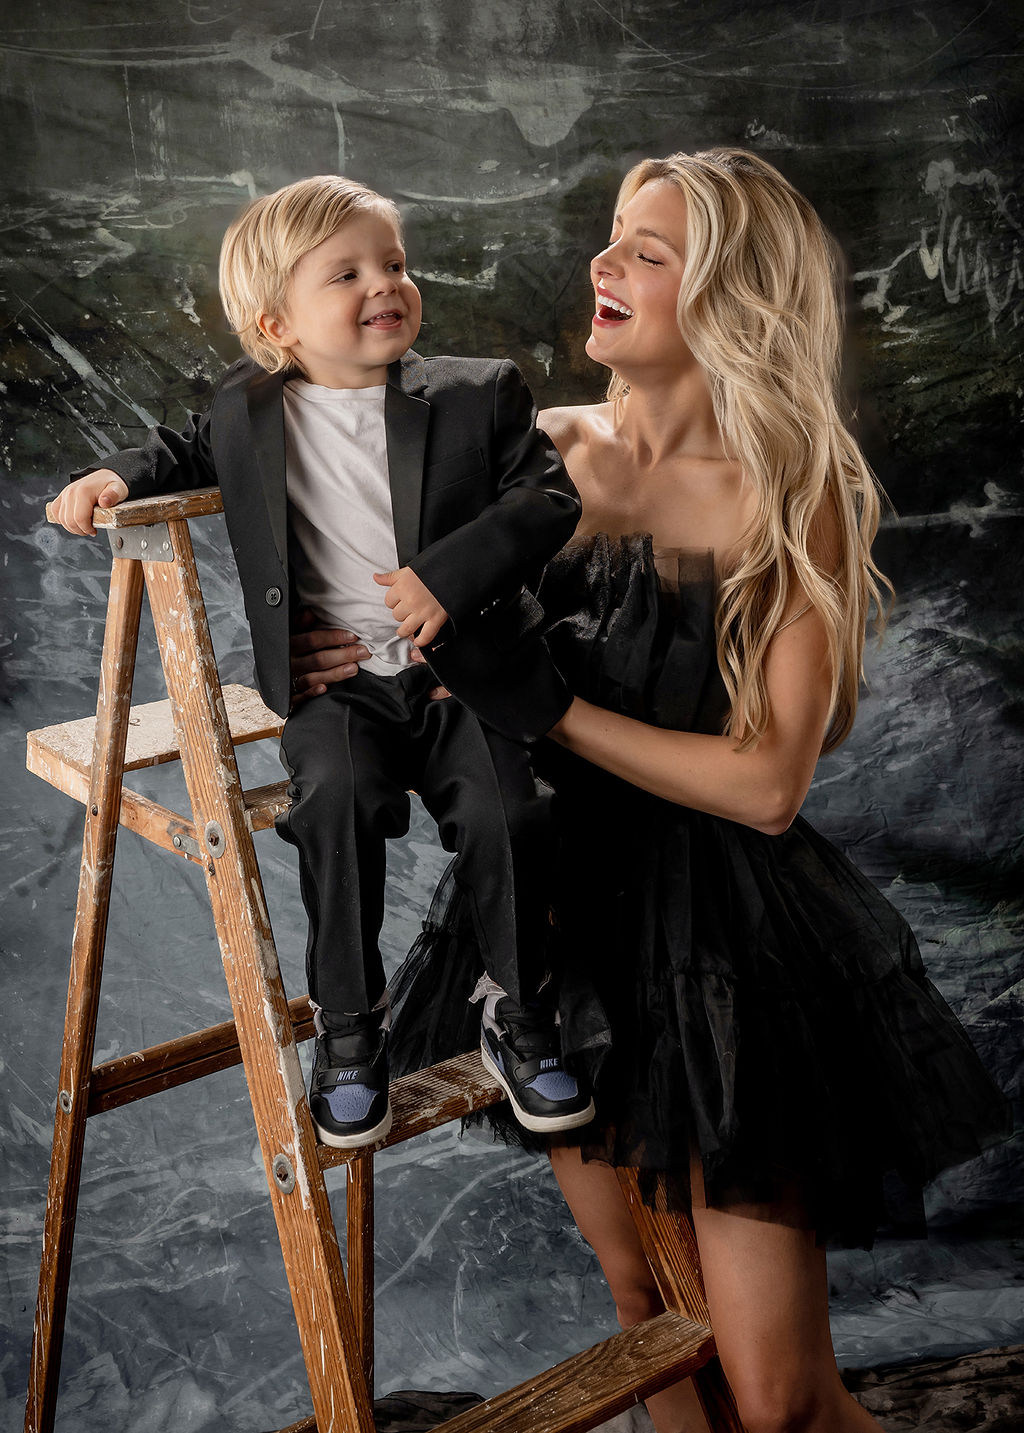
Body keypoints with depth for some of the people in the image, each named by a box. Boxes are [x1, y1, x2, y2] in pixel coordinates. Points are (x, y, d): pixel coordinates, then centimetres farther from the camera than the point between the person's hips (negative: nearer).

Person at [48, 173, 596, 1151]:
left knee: (502, 813, -21)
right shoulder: (250, 414, 6)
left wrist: (452, 573, -18)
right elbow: (191, 452, 26)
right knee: (336, 798, -27)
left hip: (468, 667, 0)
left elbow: (548, 497, -4)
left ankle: (519, 1013, 5)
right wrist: (118, 475, 5)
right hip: (335, 681, 1)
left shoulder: (478, 394, 1)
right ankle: (348, 1030, -9)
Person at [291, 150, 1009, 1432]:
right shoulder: (551, 450, 0)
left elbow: (766, 783, -16)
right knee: (638, 1297, 20)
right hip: (560, 904, 4)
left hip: (726, 935, -4)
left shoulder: (798, 495, -10)